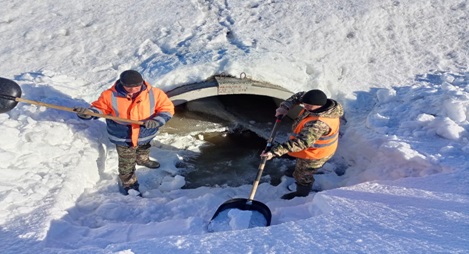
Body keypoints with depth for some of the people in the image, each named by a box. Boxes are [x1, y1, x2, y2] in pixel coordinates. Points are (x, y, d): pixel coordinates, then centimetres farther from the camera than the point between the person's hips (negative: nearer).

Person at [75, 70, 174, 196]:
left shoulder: (154, 93, -24)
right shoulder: (110, 95, -23)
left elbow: (167, 109, -17)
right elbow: (100, 108, -9)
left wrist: (156, 121, -35)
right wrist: (88, 113, -31)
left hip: (146, 134, 3)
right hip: (123, 138, -2)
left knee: (144, 150, 36)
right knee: (126, 164, 10)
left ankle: (142, 160, 72)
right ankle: (129, 185, 36)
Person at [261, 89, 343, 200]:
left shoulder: (319, 124, -45)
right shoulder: (325, 104, -17)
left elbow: (301, 142, -50)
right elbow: (300, 96, -3)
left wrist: (275, 152, -53)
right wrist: (285, 106, -18)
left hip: (314, 155, -9)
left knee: (302, 175, 18)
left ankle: (301, 195, 48)